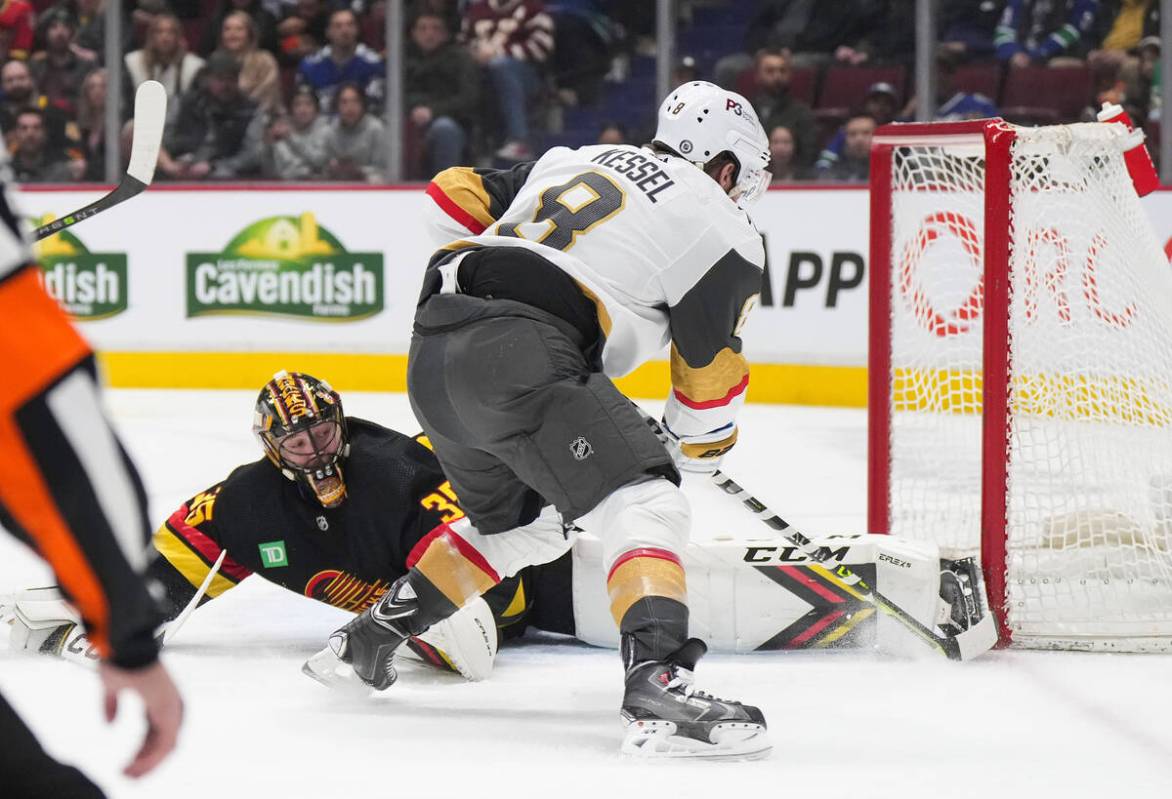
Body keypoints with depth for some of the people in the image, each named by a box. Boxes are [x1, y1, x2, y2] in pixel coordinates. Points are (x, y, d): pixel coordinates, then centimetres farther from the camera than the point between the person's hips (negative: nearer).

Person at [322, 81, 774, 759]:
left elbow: (456, 194, 28)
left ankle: (372, 636, 36)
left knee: (520, 522, 28)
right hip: (526, 357, -8)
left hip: (432, 353, 8)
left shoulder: (573, 161, 27)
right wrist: (699, 448, 30)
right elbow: (710, 372, 11)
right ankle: (658, 689, -32)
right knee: (644, 505, -11)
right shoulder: (723, 228, 8)